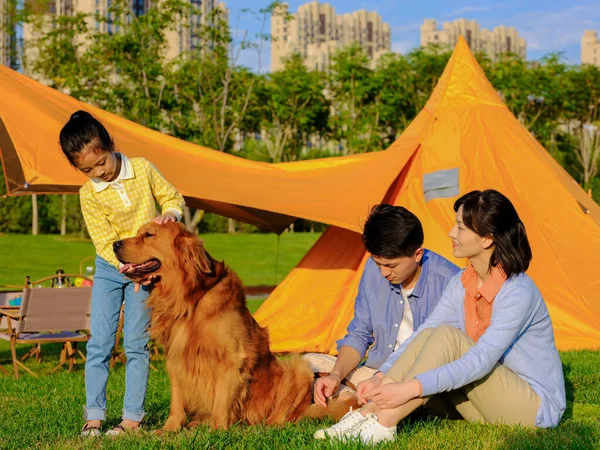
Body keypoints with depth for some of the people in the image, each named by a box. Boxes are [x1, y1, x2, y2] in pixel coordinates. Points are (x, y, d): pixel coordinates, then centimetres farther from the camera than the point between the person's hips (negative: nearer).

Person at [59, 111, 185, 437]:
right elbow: (106, 241, -13)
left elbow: (172, 196, 5)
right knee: (99, 342, -3)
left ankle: (132, 416, 0)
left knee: (136, 343, -3)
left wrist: (170, 214, -18)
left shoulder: (143, 169, -9)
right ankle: (94, 415, 4)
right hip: (109, 268, 1)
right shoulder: (88, 194, -10)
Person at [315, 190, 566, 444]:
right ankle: (365, 416, -23)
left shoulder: (518, 293, -24)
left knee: (447, 337, -26)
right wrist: (380, 377, -16)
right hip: (491, 406, 7)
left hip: (536, 410, -7)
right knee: (429, 336, -16)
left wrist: (410, 388, -37)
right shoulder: (462, 284, 1)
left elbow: (480, 362, -31)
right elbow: (422, 334, -1)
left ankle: (383, 425, -28)